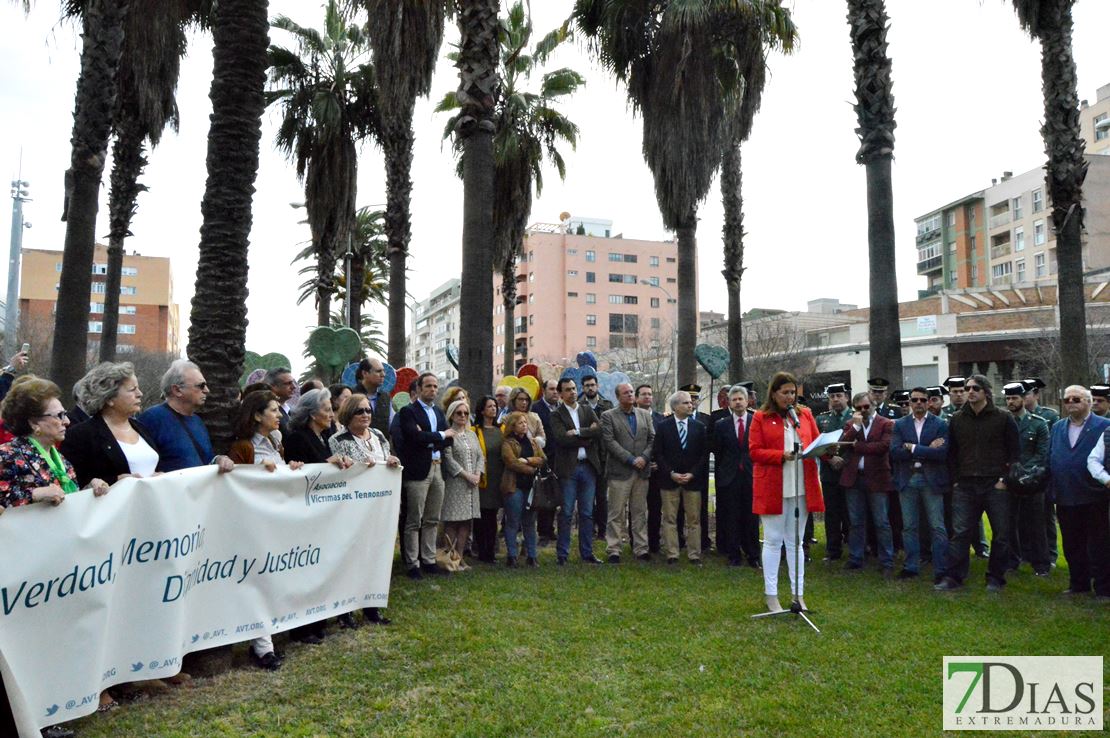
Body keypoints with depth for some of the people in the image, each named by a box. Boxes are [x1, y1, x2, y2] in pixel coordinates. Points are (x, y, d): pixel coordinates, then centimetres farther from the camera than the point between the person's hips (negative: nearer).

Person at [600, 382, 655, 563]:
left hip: (642, 471, 4)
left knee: (640, 512, 9)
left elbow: (653, 439, 8)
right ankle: (613, 550, 6)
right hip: (619, 471, -4)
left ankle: (640, 549, 15)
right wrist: (631, 459, -14)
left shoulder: (645, 414, 13)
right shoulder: (608, 416, -1)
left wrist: (644, 457, -8)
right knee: (616, 514, -1)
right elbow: (610, 442, -10)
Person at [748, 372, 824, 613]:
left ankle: (798, 594, 16)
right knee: (773, 541, 3)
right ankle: (771, 595, 11)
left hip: (801, 487, 3)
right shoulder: (760, 418, 0)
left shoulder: (805, 414, 11)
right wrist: (782, 455, -18)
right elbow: (754, 451, -5)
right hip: (772, 488, -3)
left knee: (796, 542, 10)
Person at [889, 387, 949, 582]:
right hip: (907, 480, 2)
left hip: (931, 480, -2)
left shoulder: (940, 425, 1)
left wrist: (913, 448, -13)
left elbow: (941, 453, -12)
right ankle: (911, 566, 19)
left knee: (937, 527, 0)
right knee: (909, 527, 9)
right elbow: (895, 452, -7)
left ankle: (940, 570, 7)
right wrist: (927, 450, -12)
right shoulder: (899, 425, 7)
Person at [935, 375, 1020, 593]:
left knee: (1001, 534, 5)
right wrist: (956, 480, 6)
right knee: (960, 533, 0)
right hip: (965, 486, 2)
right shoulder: (957, 420, 9)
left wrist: (1005, 479, -7)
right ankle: (953, 577, 4)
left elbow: (1014, 452, 0)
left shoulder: (1003, 418, 0)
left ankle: (995, 578, 17)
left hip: (995, 485, -2)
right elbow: (952, 453, 13)